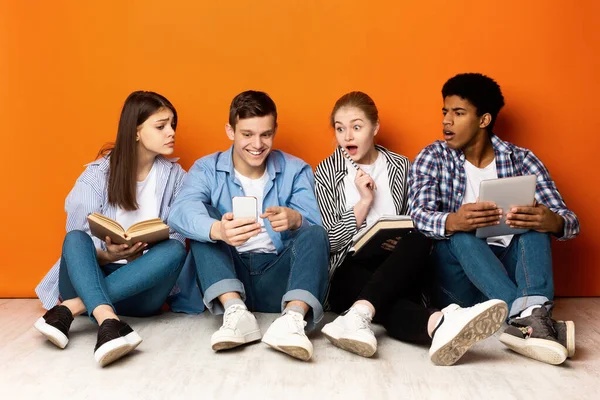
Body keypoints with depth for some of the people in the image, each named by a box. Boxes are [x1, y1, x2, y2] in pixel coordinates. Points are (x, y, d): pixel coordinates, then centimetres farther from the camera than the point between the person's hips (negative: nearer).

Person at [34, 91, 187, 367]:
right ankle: (108, 322, -56)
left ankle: (70, 309, -35)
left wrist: (142, 252, -22)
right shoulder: (97, 174, -2)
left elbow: (178, 236, -2)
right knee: (75, 238, -30)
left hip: (141, 288, 1)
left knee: (175, 249, -29)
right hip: (90, 278, -1)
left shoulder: (175, 176, 4)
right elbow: (76, 241, -7)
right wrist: (107, 255, -27)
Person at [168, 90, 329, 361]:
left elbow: (314, 223, -11)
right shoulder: (206, 169, 1)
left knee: (315, 233, -24)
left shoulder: (295, 170, 5)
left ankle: (293, 318, -47)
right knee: (204, 218, -19)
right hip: (226, 278, 0)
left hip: (279, 279, 0)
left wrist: (295, 219, -37)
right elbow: (181, 212, -21)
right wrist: (218, 230, -44)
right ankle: (235, 312, -35)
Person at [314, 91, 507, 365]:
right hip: (352, 271, -2)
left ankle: (358, 315, -55)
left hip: (400, 272, 2)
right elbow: (330, 241, -2)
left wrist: (404, 245, -12)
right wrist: (364, 201, -11)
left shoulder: (401, 166, 12)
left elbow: (419, 226, 11)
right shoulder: (327, 172, 6)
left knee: (419, 238, -34)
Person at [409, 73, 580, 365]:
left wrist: (552, 221, -31)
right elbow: (420, 215, -16)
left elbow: (570, 221, -5)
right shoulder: (432, 158, 2)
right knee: (461, 232, -30)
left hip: (508, 270, 1)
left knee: (534, 219, -23)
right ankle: (531, 317, -46)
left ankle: (534, 309, -45)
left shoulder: (521, 159, 3)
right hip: (457, 278, -1)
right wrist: (453, 221, -41)